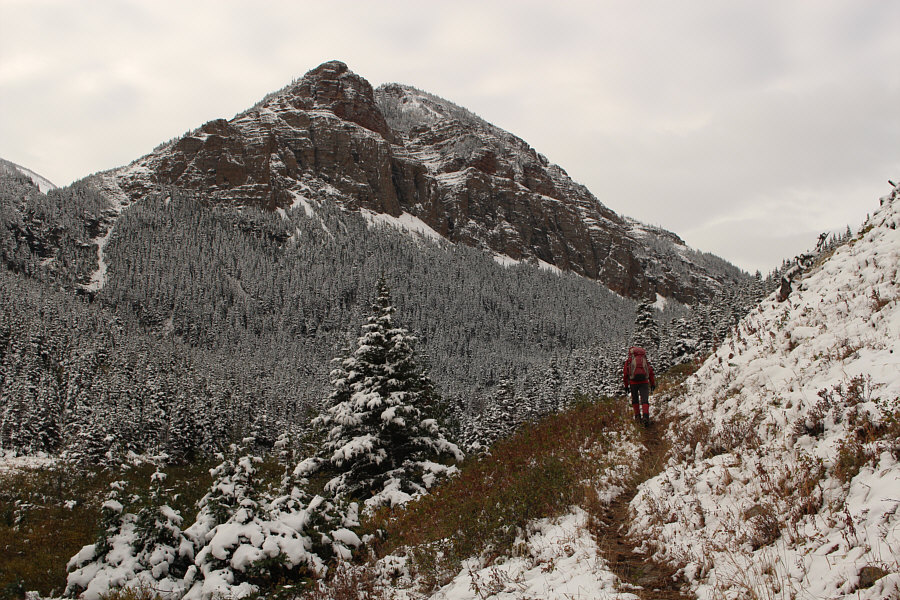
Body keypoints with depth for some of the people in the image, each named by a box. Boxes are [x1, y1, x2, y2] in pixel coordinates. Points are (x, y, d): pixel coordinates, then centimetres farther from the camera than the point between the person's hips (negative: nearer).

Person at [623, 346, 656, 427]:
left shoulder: (629, 360, 11)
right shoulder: (645, 360, 18)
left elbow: (625, 374, 11)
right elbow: (651, 372, 17)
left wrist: (626, 386, 19)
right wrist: (653, 384, 24)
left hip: (633, 382, 0)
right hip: (644, 382, 0)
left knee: (635, 399, 20)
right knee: (644, 400, -5)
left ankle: (637, 416, 19)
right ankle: (646, 416, -24)